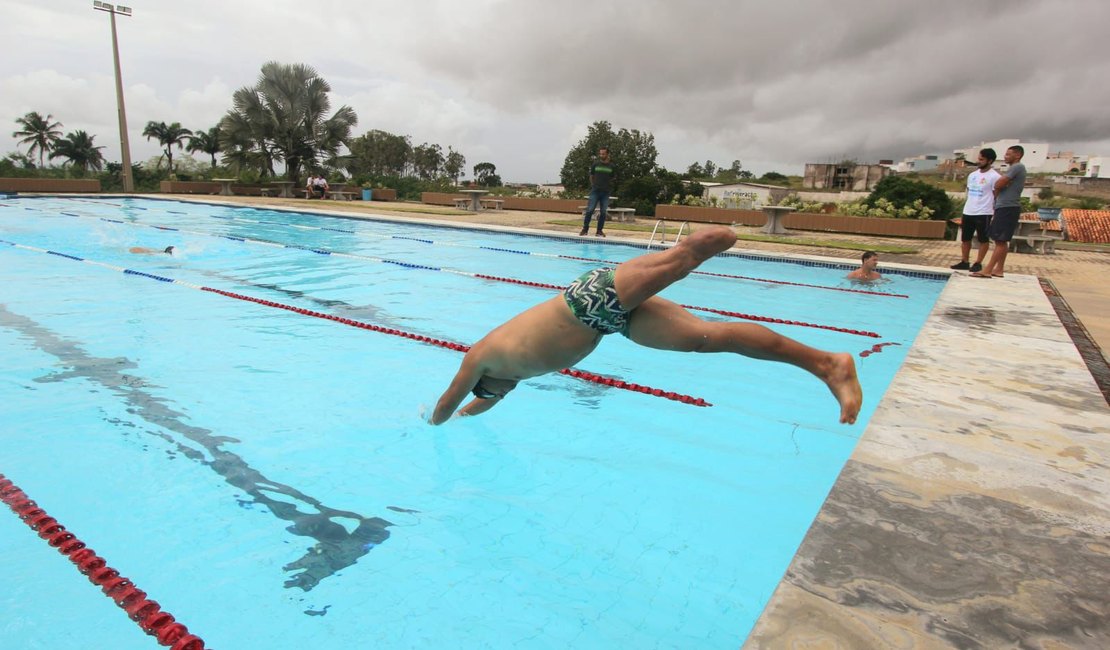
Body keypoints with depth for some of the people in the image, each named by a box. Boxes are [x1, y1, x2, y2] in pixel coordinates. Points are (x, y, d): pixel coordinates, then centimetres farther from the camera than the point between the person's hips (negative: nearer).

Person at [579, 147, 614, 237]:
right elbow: (591, 176, 11)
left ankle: (600, 231, 12)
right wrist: (593, 185, 7)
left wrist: (608, 186, 7)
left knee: (603, 212, 3)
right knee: (589, 210, -7)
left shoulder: (611, 166, 3)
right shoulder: (595, 164, 1)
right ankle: (585, 229, 1)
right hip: (595, 191, -1)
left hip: (605, 192, 2)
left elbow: (612, 179, 13)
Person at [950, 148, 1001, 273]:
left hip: (984, 213, -7)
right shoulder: (972, 175, 13)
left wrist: (996, 215, -11)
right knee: (965, 238, 9)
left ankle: (978, 263, 7)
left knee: (983, 239, 3)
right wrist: (964, 213, 15)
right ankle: (964, 262, 17)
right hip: (968, 212, 7)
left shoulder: (995, 177, -7)